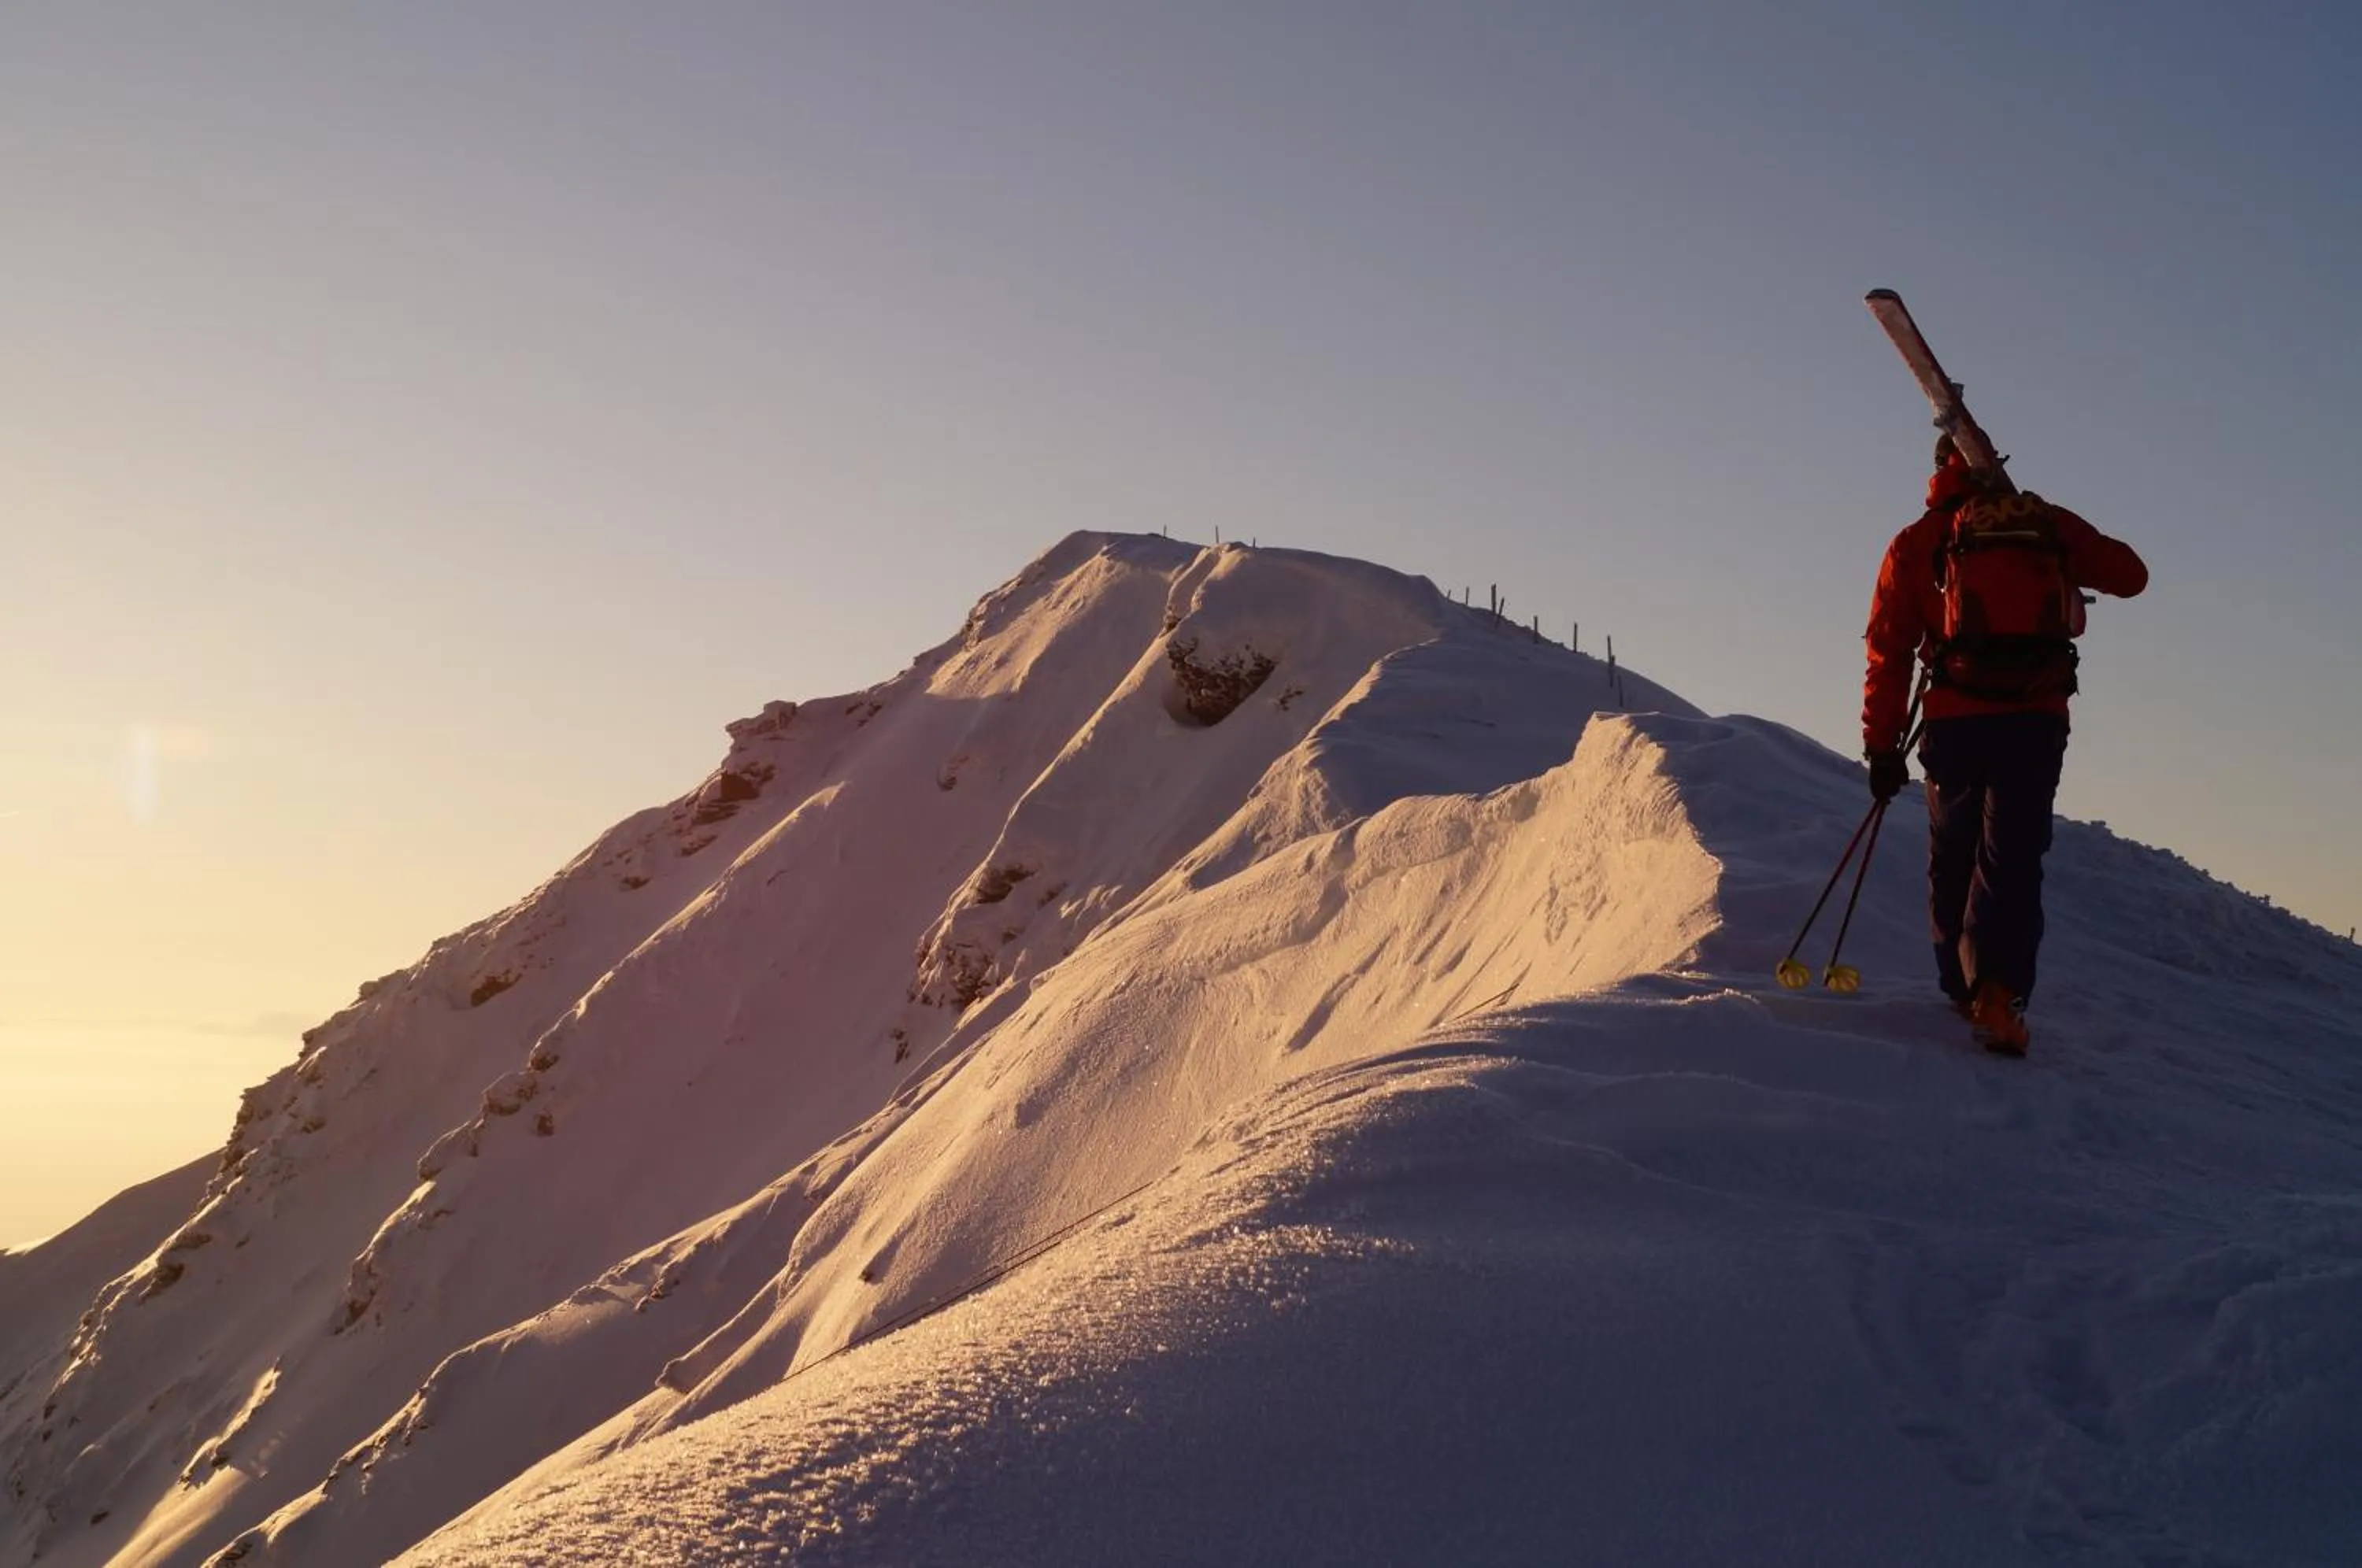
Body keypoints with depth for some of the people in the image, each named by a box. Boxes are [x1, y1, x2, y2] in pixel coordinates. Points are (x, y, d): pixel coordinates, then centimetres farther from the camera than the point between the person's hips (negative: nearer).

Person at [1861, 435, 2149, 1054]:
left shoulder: (1916, 542, 7)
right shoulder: (2049, 521, 10)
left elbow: (1888, 653, 2)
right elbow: (2131, 575, 19)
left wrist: (1882, 748, 4)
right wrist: (2073, 558, 38)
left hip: (1958, 721, 0)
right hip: (2038, 721, 0)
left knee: (1952, 860, 16)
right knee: (2013, 860, -2)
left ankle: (1962, 988, 20)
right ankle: (1997, 993, -20)